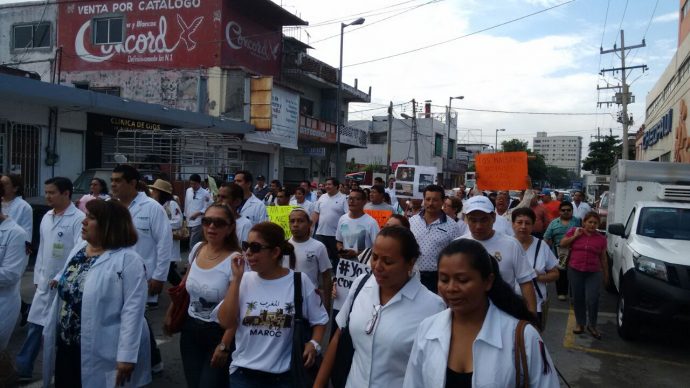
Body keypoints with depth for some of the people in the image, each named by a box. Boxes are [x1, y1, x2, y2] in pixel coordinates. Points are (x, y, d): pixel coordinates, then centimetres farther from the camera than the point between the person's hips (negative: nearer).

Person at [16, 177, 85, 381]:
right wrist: (38, 278, 13)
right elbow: (41, 249, 13)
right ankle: (22, 368, 22)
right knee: (35, 326, 11)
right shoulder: (46, 217, 7)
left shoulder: (78, 219, -15)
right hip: (44, 284, 6)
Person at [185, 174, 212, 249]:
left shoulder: (205, 193, -9)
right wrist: (186, 216, 18)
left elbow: (207, 208, -11)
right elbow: (186, 205, 16)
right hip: (189, 221, 6)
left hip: (198, 222, -6)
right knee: (196, 243, 13)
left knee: (193, 245, -12)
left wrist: (198, 213, -24)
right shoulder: (188, 191, 9)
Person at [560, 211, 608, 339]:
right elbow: (562, 244, 2)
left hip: (594, 273, 0)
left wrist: (606, 274, 13)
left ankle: (592, 325, 9)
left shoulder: (601, 238, 6)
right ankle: (580, 323, 25)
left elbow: (603, 258, 12)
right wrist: (575, 236, -8)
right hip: (575, 271, 1)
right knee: (578, 299, 8)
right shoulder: (574, 231, 3)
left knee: (592, 299, -10)